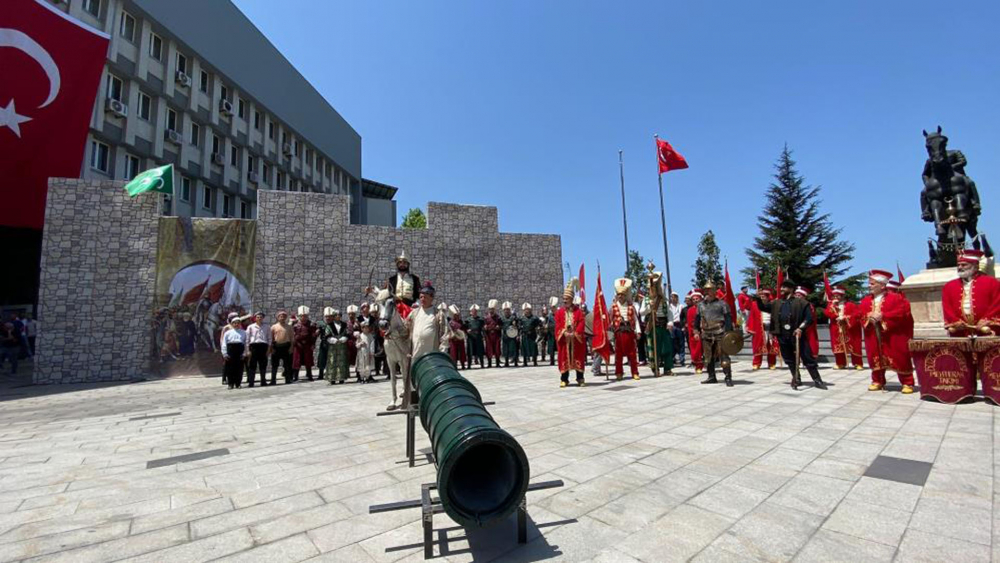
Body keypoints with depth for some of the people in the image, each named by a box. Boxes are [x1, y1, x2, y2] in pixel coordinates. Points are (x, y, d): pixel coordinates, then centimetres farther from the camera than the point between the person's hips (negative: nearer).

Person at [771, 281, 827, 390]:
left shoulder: (801, 302, -2)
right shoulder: (776, 303, 13)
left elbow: (809, 317, -6)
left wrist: (801, 328, -16)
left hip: (797, 334, -4)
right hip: (783, 336, 4)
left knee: (807, 358, -1)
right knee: (789, 359, 11)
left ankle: (817, 380, 9)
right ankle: (796, 379, 24)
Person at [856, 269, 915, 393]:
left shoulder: (895, 298, -6)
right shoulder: (865, 300, 7)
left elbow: (901, 313, -16)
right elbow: (858, 315, 7)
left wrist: (882, 316, -21)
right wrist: (868, 317, -13)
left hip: (892, 337, -4)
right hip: (873, 338, 4)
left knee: (900, 359, 1)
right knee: (876, 359, 8)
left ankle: (907, 383, 11)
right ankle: (878, 382, 18)